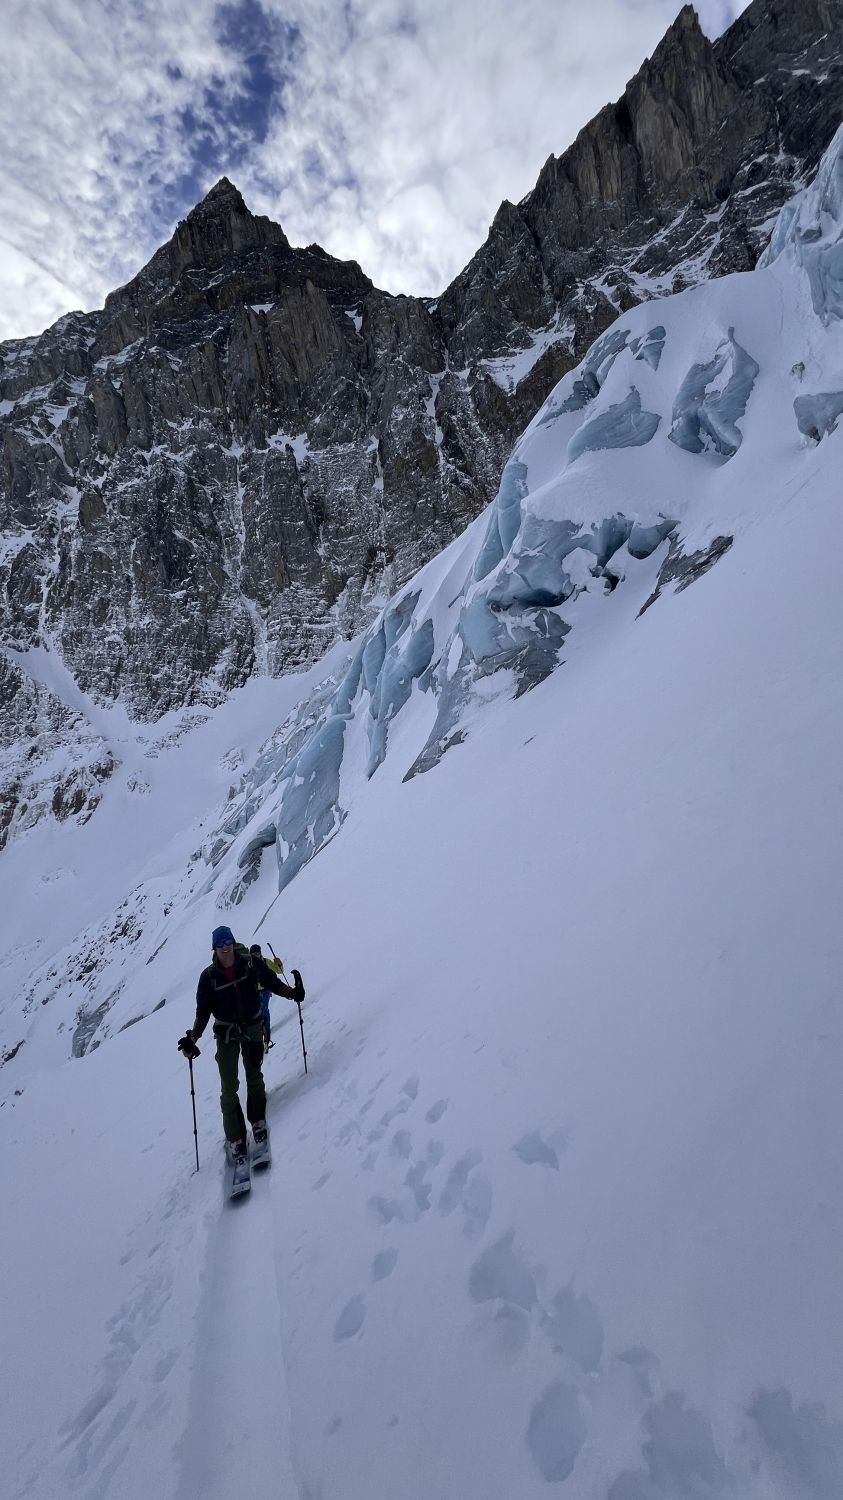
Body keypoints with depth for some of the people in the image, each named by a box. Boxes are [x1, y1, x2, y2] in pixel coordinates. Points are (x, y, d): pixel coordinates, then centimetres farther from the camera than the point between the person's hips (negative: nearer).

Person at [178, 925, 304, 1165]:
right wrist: (192, 1039, -15)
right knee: (229, 1088, -3)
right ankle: (235, 1139, 6)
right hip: (226, 1033, 0)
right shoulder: (209, 976, -11)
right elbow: (203, 1012, -5)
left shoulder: (251, 963, -12)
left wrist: (292, 992, -18)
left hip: (253, 1027, 1)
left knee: (254, 1077, 11)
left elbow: (272, 982, -2)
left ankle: (258, 1122, 28)